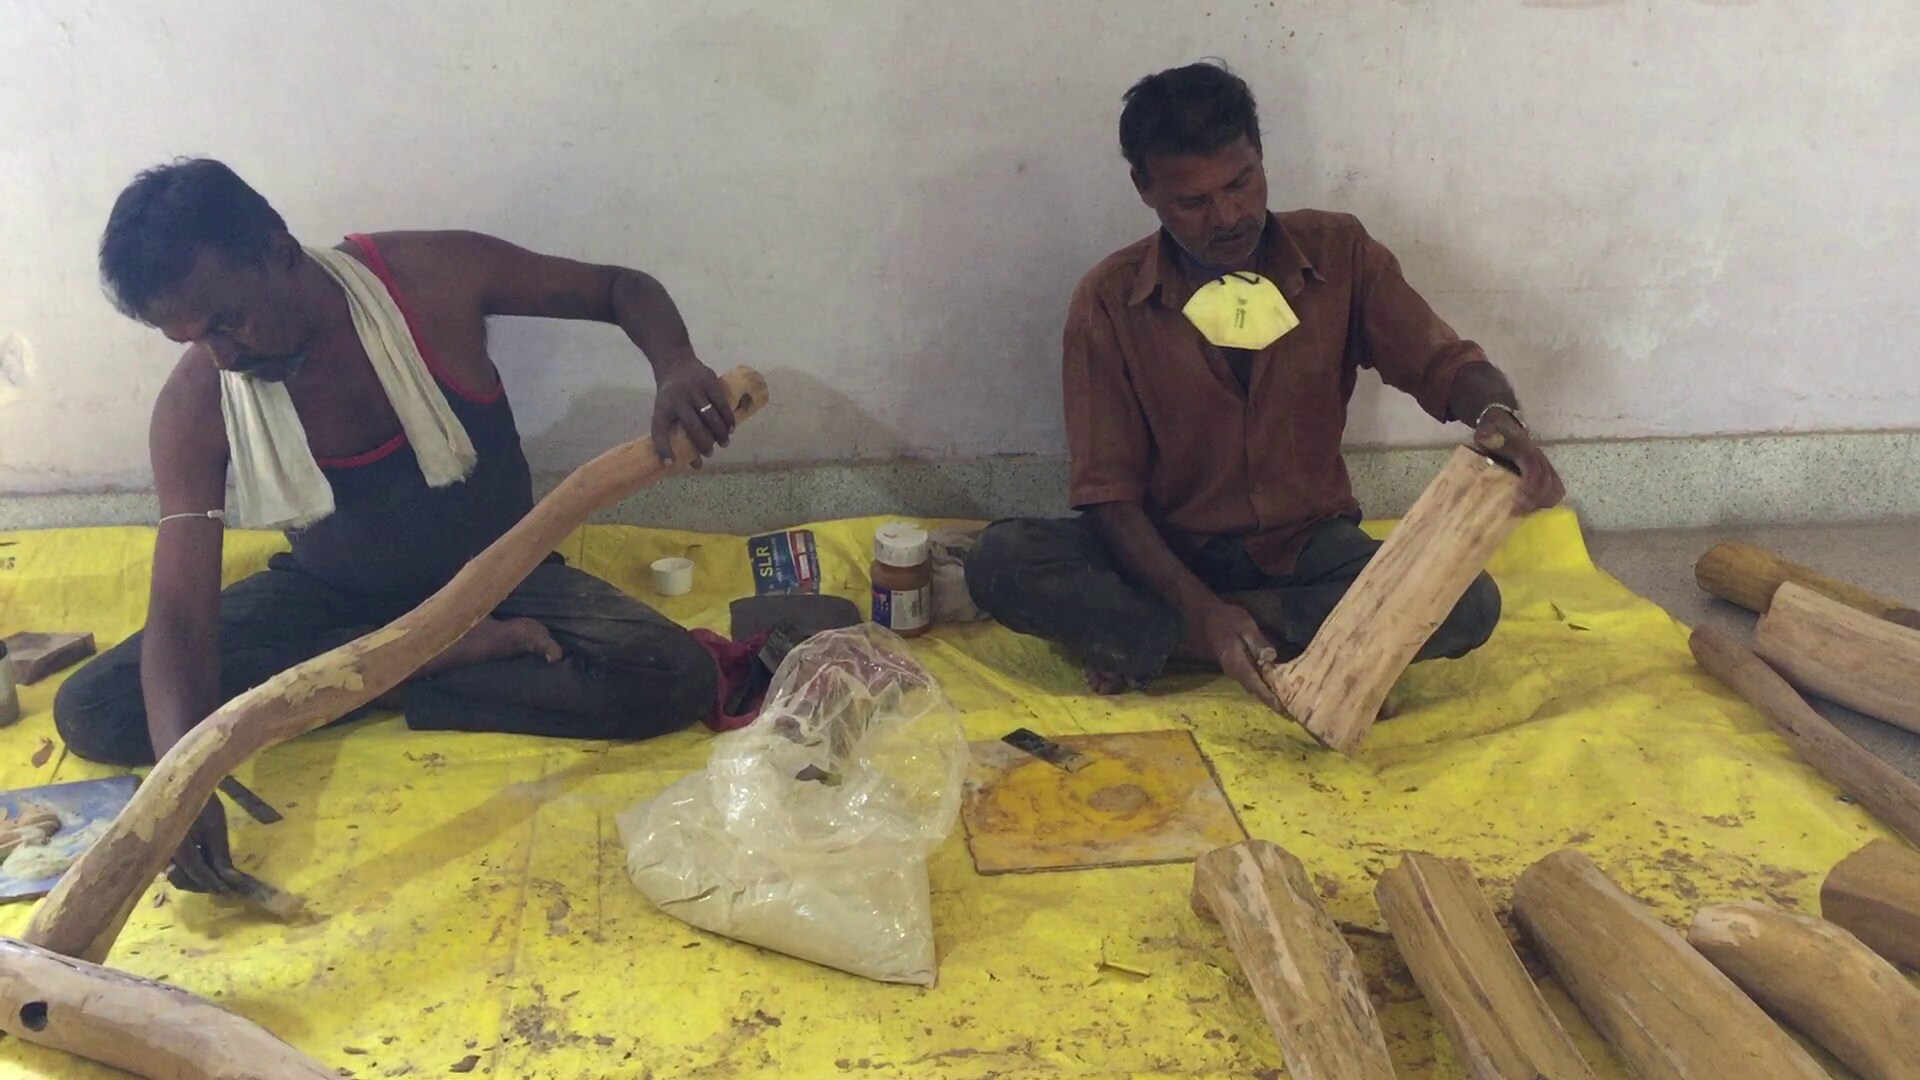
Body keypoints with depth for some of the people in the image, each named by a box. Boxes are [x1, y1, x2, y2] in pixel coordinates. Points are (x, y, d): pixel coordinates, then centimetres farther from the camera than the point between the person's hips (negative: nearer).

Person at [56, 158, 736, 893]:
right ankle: (453, 650, -18)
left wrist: (676, 366, -33)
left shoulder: (434, 277, -21)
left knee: (676, 678, -28)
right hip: (328, 593, 2)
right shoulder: (194, 407, -18)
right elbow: (180, 617, -22)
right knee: (89, 713, -19)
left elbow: (622, 288, -9)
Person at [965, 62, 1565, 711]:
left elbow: (1444, 363, -5)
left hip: (1309, 546, 2)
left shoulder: (1338, 253, -5)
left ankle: (1152, 644, -21)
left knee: (1470, 604, -26)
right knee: (1000, 560, -28)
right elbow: (1109, 492, -15)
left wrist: (1498, 418, -31)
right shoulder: (1109, 301, -11)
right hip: (1166, 552, -1)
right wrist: (1203, 609, -30)